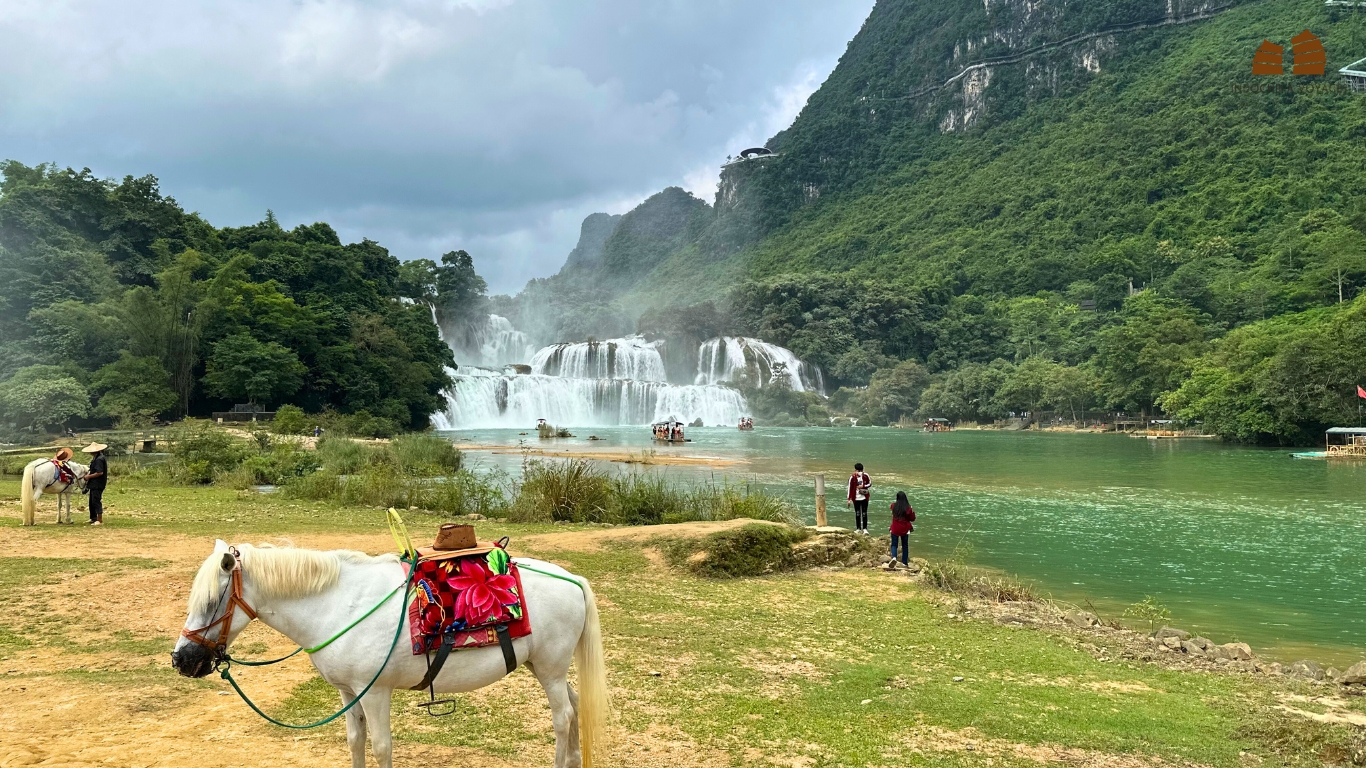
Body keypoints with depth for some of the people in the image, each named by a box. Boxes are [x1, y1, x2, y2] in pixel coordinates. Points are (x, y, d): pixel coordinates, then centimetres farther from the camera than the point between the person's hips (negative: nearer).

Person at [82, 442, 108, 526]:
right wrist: (89, 473, 7)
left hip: (97, 485, -11)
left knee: (96, 501, -7)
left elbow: (100, 472, -27)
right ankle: (93, 518, 30)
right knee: (92, 502, 19)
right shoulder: (96, 458, 12)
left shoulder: (99, 459, -21)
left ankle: (100, 520, -3)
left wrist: (89, 476, -18)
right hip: (94, 484, 11)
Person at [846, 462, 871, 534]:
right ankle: (858, 528, 18)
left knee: (864, 513, 1)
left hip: (864, 497, 0)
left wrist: (863, 486, -13)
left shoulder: (865, 476, -5)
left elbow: (870, 483, 7)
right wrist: (849, 499, -6)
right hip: (856, 498, 0)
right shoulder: (852, 477, -9)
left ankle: (865, 529, 5)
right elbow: (850, 488, -6)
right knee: (857, 513, 8)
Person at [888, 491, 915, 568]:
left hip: (895, 529, 0)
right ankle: (905, 562, 16)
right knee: (905, 545, 15)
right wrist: (913, 512, 5)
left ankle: (894, 557, -20)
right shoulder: (908, 508, -14)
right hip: (905, 529, 0)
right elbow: (912, 519, -4)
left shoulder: (893, 506, -7)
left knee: (894, 544, 7)